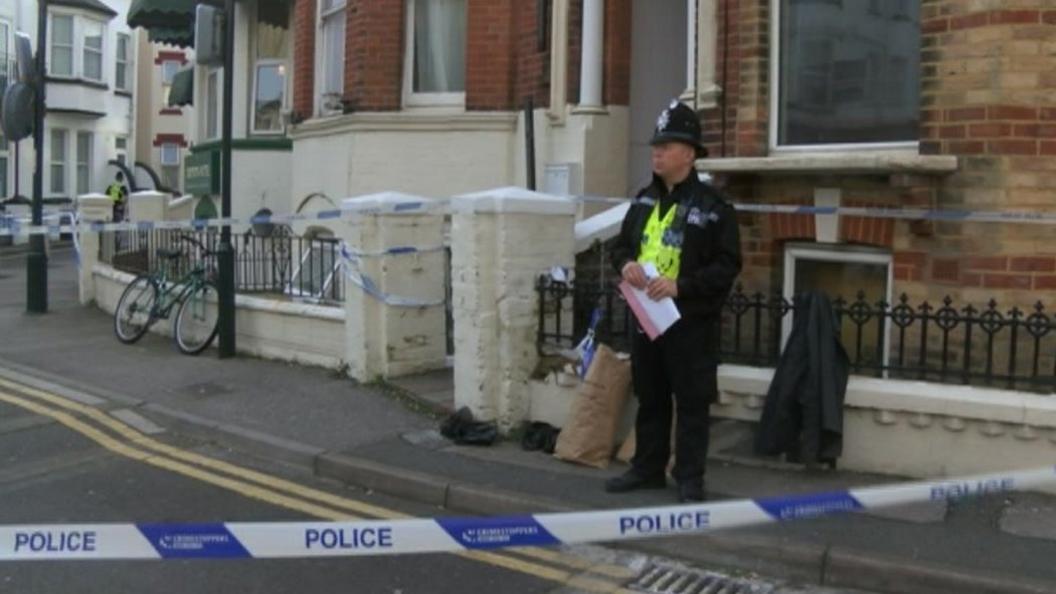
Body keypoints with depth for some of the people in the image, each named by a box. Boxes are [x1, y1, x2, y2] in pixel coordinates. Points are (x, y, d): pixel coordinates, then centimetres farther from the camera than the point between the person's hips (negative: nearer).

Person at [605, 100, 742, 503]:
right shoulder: (644, 200, 12)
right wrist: (625, 264, -4)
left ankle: (690, 479, 10)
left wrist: (681, 285, -22)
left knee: (691, 403, 1)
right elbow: (621, 245, 20)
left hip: (691, 322, -6)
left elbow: (728, 265, -12)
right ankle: (648, 469, 28)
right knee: (650, 399, 16)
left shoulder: (712, 205, -9)